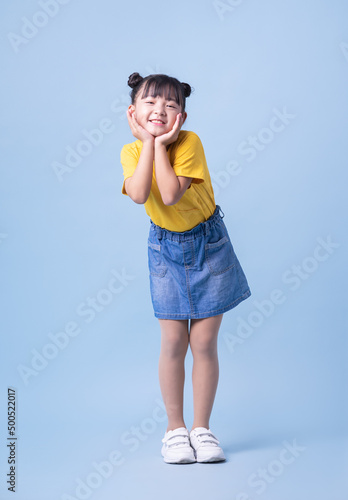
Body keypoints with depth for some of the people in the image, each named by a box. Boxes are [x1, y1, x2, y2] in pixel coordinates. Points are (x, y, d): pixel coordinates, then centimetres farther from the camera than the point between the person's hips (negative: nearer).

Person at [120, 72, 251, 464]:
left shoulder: (190, 142, -17)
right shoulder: (131, 151, -8)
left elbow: (171, 194, -29)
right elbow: (139, 195, -28)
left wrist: (162, 144, -25)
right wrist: (148, 142, -24)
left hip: (209, 244, -1)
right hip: (166, 248, 2)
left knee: (204, 342, 1)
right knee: (173, 342, 0)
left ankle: (201, 427, 16)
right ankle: (175, 428, 16)